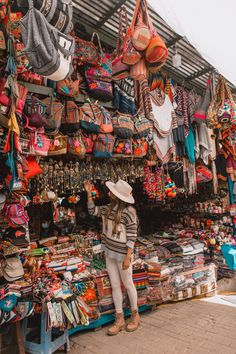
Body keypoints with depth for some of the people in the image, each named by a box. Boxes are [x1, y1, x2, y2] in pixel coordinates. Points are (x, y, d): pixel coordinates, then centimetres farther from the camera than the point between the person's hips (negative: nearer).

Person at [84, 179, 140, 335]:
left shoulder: (129, 212, -20)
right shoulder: (109, 208, 0)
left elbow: (132, 237, -18)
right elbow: (93, 211, 13)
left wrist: (127, 257, -20)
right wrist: (89, 193, 3)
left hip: (122, 254, -6)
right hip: (109, 253, 6)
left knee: (128, 284, 12)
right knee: (115, 286, 14)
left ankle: (135, 316, 36)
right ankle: (119, 320, 30)